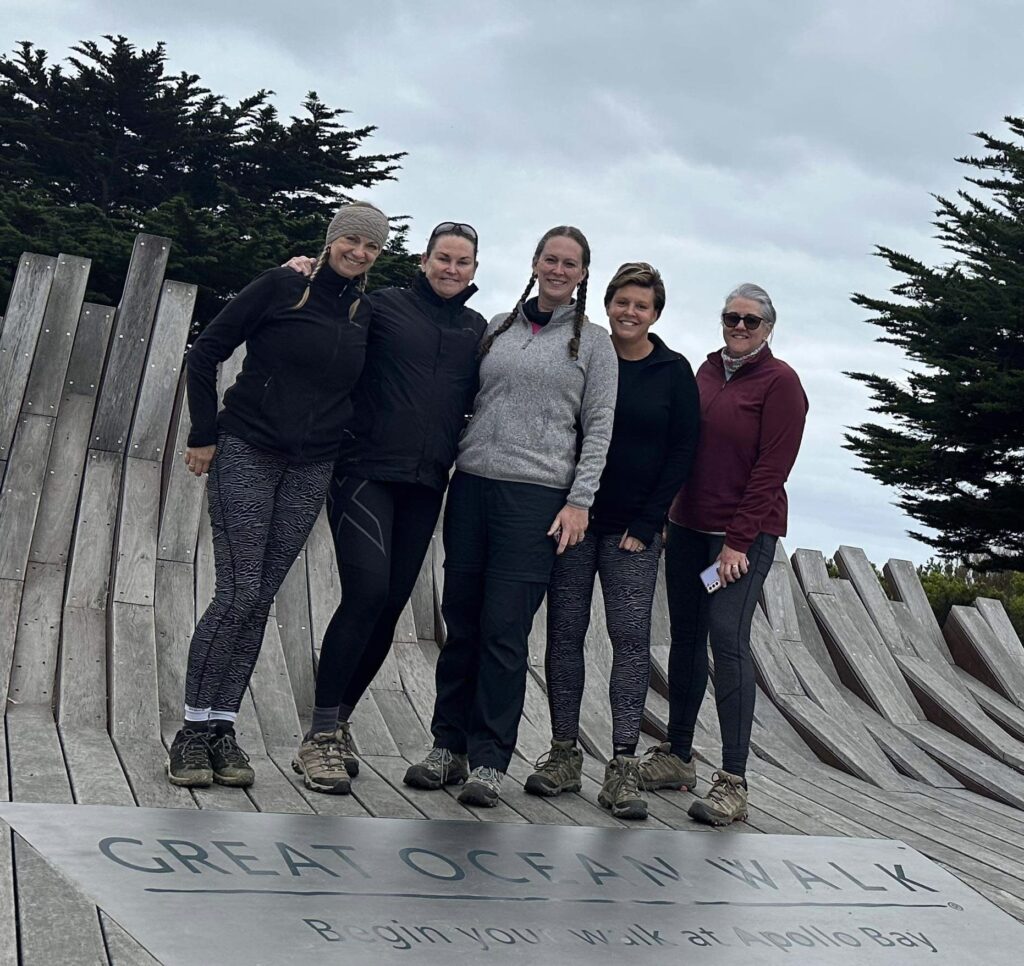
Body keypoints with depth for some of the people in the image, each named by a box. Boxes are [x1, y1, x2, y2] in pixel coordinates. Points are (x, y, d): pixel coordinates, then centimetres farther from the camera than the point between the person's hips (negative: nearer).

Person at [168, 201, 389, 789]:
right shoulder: (281, 288, -3)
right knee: (239, 594, -10)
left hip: (310, 471, 4)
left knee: (259, 600, 4)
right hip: (247, 454, -4)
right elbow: (206, 354, 0)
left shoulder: (367, 315, 8)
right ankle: (195, 729, 1)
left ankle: (222, 728, 10)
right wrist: (204, 434, -3)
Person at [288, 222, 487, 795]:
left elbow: (478, 403, 20)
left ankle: (339, 720, 21)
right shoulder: (383, 307, 1)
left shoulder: (478, 330, 14)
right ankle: (321, 735, -8)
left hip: (425, 486, 5)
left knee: (390, 606, 4)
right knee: (367, 591, -18)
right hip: (367, 471, -5)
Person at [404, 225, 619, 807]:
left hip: (537, 497, -3)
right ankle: (449, 747, 15)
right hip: (472, 485, 3)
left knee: (504, 632, -5)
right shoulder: (497, 328, 15)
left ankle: (489, 761, 3)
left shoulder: (593, 342, 6)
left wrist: (579, 501, -6)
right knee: (462, 622, 5)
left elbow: (598, 428, 2)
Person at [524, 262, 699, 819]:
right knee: (565, 632, 1)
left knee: (631, 638, -6)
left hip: (634, 528, -1)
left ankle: (623, 768, -3)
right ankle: (563, 755, 11)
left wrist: (646, 525, -5)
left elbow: (681, 453, 1)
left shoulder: (674, 372, 4)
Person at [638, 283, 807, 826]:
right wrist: (667, 513, 10)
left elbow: (772, 468, -12)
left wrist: (739, 540, -16)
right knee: (685, 637, 10)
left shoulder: (779, 383, -6)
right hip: (688, 526, 7)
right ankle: (677, 756, 22)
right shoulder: (708, 370, 13)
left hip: (745, 534, -7)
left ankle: (733, 782, -9)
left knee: (728, 640, -13)